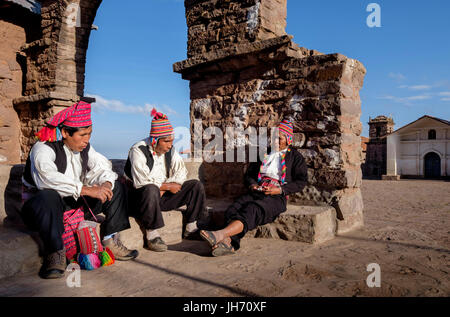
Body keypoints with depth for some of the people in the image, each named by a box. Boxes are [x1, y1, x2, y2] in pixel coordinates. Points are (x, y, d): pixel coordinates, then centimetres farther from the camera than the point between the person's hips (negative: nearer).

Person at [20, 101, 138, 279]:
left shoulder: (85, 148, 4)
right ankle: (55, 254, -31)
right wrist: (86, 189, -40)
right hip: (41, 207, -6)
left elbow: (102, 167, 0)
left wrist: (106, 183, -25)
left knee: (116, 187, -2)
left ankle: (110, 241, -8)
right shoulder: (43, 148, -17)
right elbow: (48, 178, -35)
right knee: (48, 196, -41)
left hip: (75, 204, 7)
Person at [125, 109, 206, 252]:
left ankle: (190, 228, 1)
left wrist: (163, 188, -11)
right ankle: (151, 235, -27)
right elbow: (141, 182, -22)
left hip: (164, 194, 6)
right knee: (151, 190, -41)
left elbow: (181, 172, 5)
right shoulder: (138, 151, -15)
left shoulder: (170, 150, 6)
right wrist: (168, 186, -14)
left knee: (197, 185, -5)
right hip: (142, 197, -6)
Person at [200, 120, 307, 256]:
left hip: (277, 197, -4)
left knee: (252, 210, -36)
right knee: (233, 208, -28)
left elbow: (301, 182, 5)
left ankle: (221, 234, -55)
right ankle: (229, 242, -49)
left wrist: (280, 190, -10)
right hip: (256, 193, 5)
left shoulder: (295, 157, 16)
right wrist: (252, 185, 3)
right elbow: (249, 173, 27)